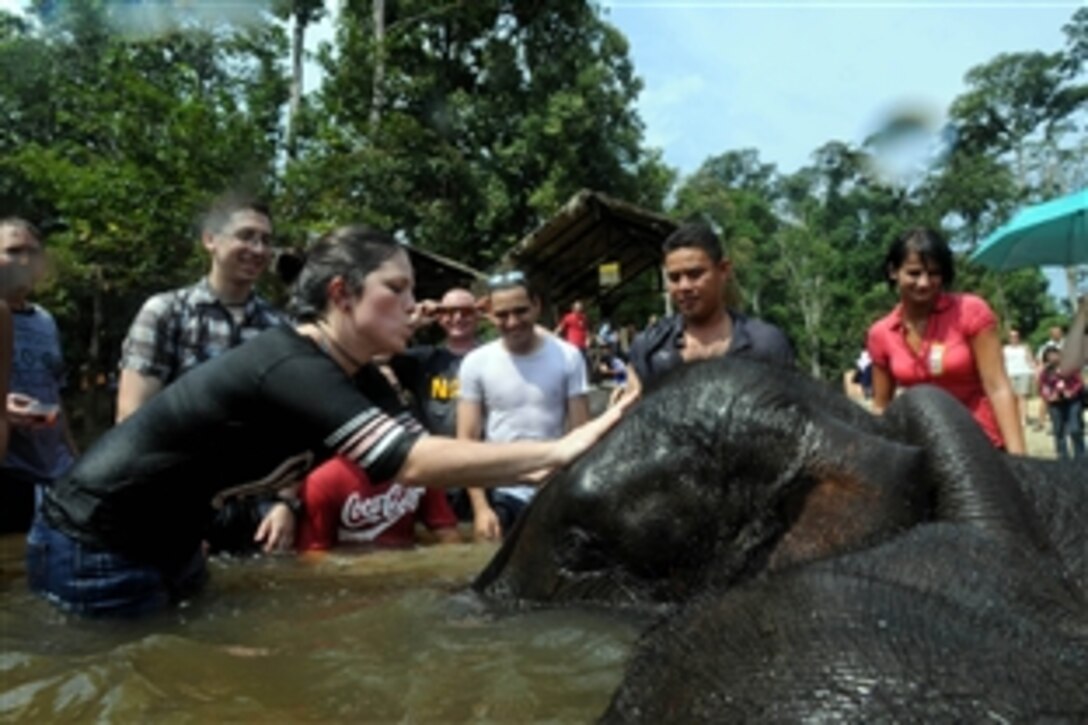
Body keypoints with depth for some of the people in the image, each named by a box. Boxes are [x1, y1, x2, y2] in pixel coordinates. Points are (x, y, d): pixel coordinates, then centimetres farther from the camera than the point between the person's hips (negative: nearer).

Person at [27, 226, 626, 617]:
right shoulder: (294, 368, -29)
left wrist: (528, 470, -6)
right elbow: (415, 463, -38)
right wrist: (558, 450, -35)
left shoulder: (320, 368, 0)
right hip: (95, 545, -9)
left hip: (162, 540, 9)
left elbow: (401, 463, 2)